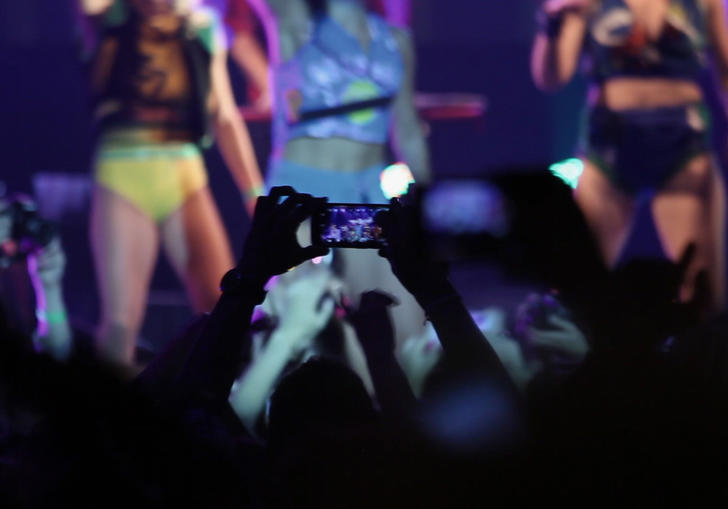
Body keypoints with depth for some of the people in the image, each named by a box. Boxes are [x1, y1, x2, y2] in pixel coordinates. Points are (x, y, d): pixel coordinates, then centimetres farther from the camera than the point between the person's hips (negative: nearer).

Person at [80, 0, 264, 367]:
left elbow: (226, 118, 11)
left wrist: (255, 194, 7)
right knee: (120, 320, -9)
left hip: (185, 180, 2)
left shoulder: (202, 30, 10)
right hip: (122, 178, -2)